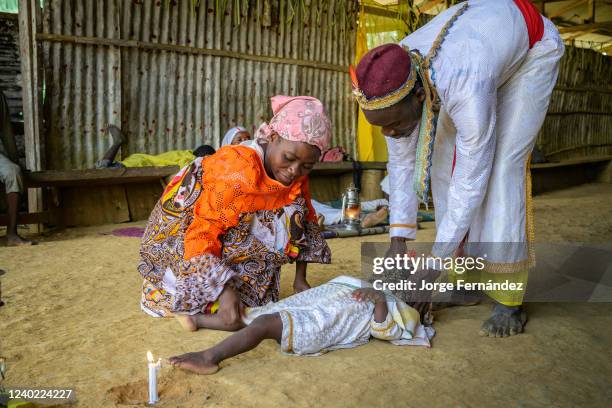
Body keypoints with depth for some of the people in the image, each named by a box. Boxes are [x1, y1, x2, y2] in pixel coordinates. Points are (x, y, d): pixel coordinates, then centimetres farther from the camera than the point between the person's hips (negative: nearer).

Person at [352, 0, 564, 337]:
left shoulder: (466, 92, -46)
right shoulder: (388, 84, -26)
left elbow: (471, 183, -36)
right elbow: (402, 163, -16)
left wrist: (435, 262, -28)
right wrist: (397, 240, -18)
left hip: (532, 47, -5)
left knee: (502, 165, -18)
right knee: (444, 162, -5)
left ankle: (509, 301, -10)